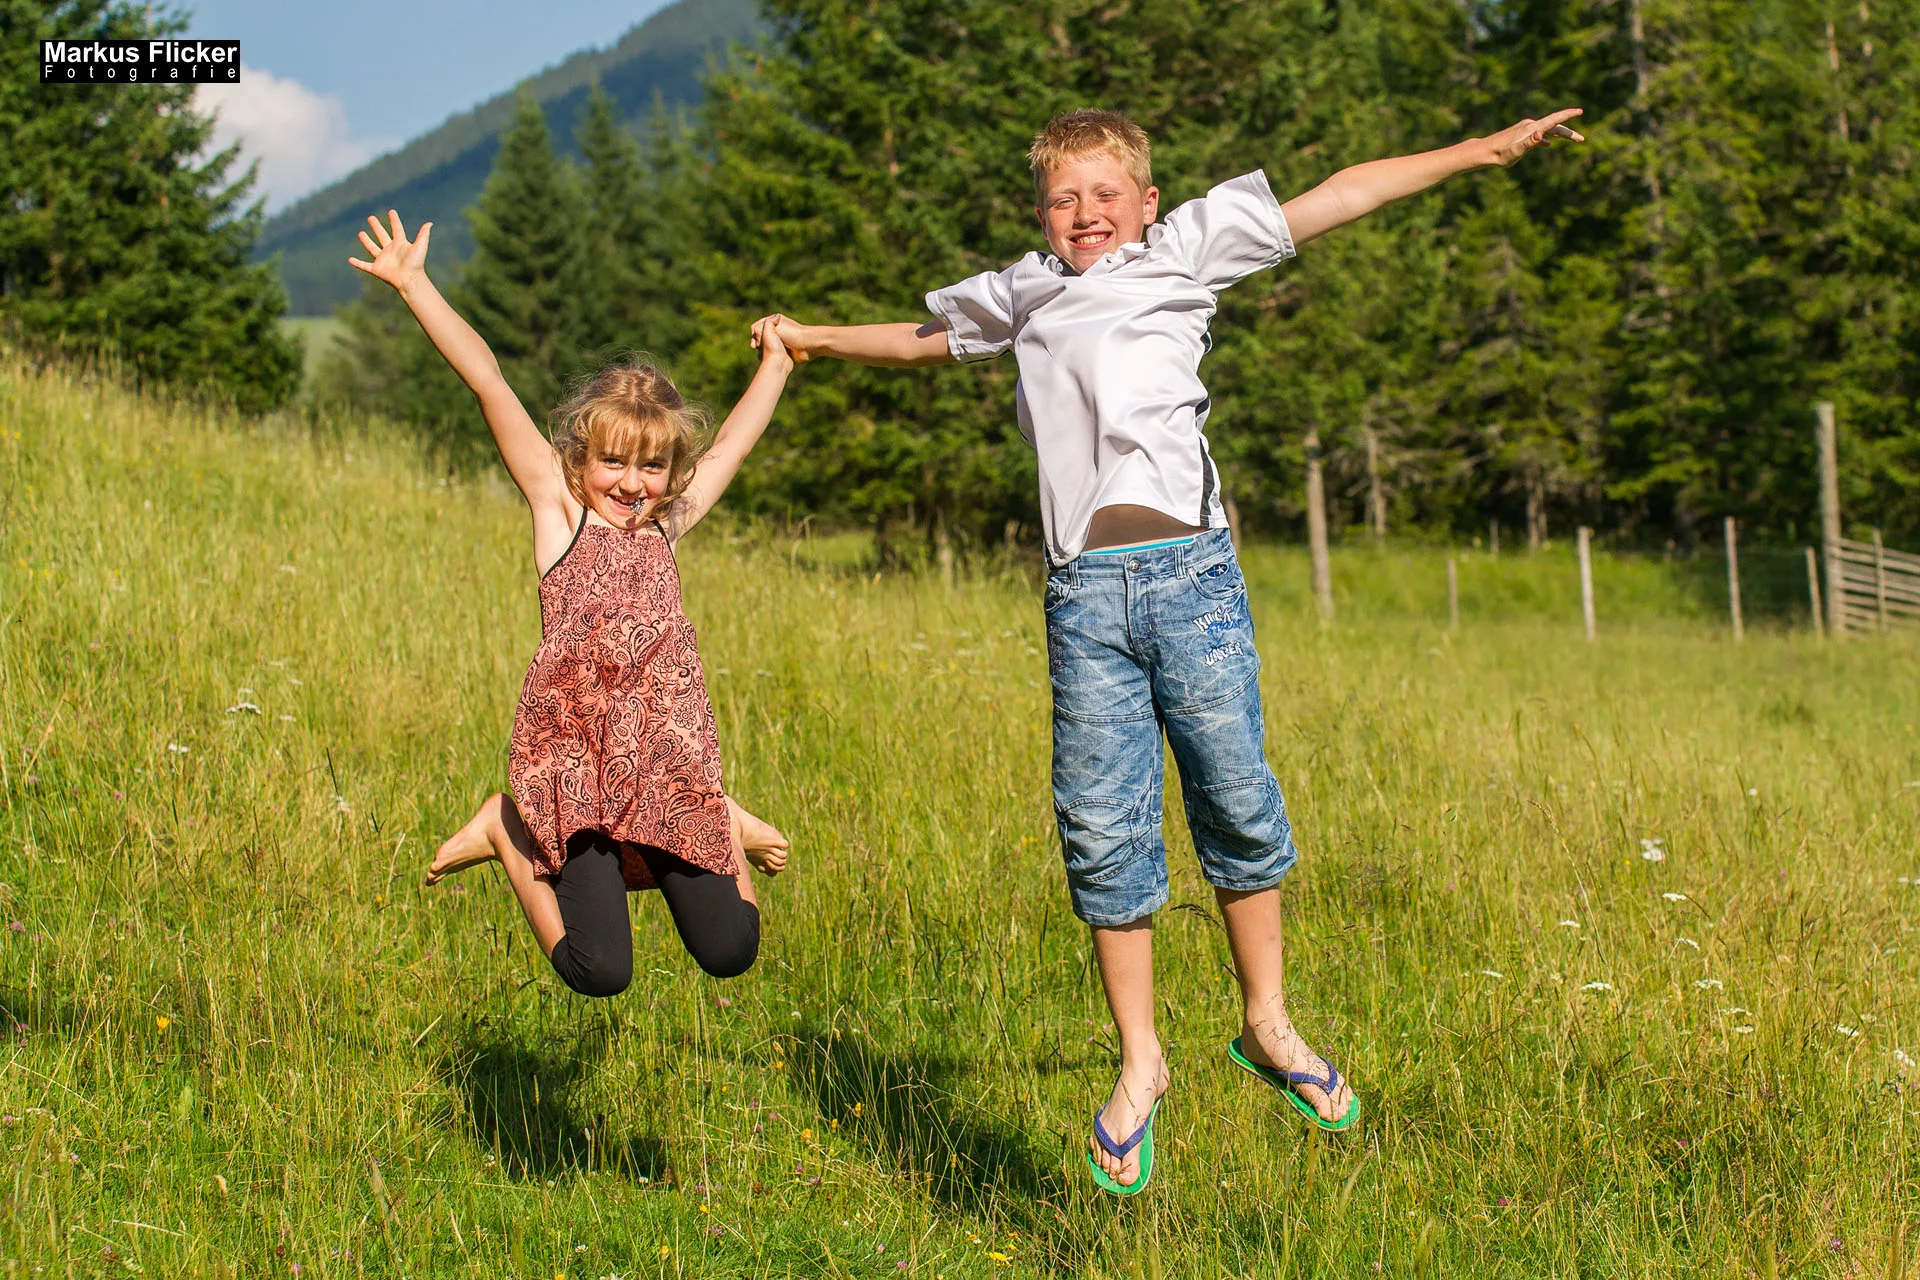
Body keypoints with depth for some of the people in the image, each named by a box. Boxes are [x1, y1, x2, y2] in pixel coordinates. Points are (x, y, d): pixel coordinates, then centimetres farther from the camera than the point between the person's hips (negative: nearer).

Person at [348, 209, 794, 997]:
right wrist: (415, 286, 3)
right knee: (599, 972, -11)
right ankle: (509, 831, 10)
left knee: (729, 952, -3)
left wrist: (775, 362, 44)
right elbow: (488, 384, 2)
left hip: (668, 769, 4)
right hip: (573, 763, -4)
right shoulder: (559, 510, 7)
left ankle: (720, 827, 25)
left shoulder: (667, 526, 17)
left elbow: (733, 442, 33)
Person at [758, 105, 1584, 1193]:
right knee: (1102, 829, -1)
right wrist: (815, 341, 42)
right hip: (1084, 592, 2)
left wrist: (1480, 152, 11)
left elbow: (1337, 198, 12)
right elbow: (923, 340, 42)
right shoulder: (1022, 297, 22)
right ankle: (1141, 1065, 10)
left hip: (1189, 571, -2)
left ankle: (1267, 1025, 16)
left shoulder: (1187, 250, 13)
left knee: (1237, 803, -2)